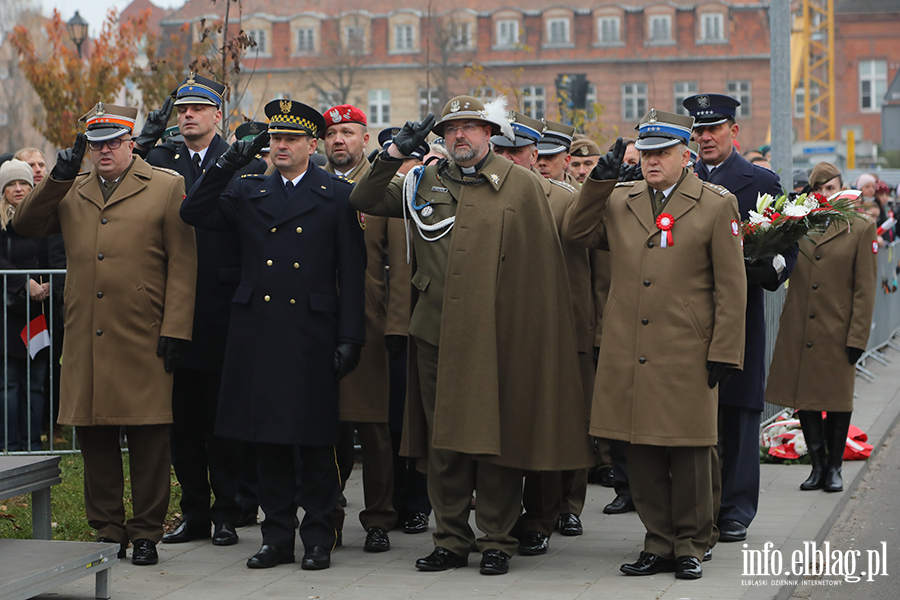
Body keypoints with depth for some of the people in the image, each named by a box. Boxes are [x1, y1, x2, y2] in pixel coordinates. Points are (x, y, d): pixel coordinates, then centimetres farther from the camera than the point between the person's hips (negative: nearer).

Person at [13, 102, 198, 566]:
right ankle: (107, 531, 16)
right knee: (94, 438, 6)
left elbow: (182, 265, 0)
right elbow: (25, 225, 7)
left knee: (147, 439, -1)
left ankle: (146, 534, 9)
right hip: (86, 343, 4)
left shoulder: (167, 188, 4)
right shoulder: (71, 193, 17)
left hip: (142, 342, -3)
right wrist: (58, 178, -4)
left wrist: (175, 330, -8)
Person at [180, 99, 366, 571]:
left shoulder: (337, 195, 3)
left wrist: (350, 337, -6)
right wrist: (228, 164, -3)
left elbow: (352, 272, 0)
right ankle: (277, 535, 15)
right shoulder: (249, 192, 13)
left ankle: (318, 537, 10)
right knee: (266, 436, 6)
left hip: (311, 333, -3)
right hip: (257, 332, 3)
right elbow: (194, 214, 4)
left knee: (315, 438, 1)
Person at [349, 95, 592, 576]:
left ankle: (496, 541, 11)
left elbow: (543, 263, 2)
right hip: (436, 336, 3)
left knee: (496, 440, 1)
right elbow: (363, 200, 13)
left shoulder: (521, 185, 3)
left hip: (495, 336, -3)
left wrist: (537, 333, -3)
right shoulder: (424, 183, 12)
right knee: (442, 441, 8)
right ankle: (451, 540, 17)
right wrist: (395, 153, 1)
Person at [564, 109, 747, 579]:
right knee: (642, 456, 6)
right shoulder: (618, 201, 12)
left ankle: (690, 548, 14)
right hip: (628, 358, 4)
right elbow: (576, 233, 13)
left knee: (689, 453, 2)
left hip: (687, 356, -4)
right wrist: (598, 182, 2)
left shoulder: (716, 206, 1)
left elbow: (732, 288, 0)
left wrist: (723, 353, -5)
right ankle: (659, 544, 17)